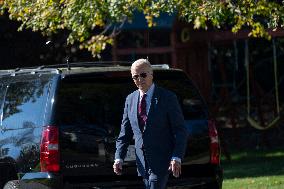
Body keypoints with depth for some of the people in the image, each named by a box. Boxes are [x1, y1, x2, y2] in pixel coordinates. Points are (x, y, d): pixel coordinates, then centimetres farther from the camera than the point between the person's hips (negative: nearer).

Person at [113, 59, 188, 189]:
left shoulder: (167, 98, -4)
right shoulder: (130, 100, 11)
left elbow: (180, 131, -6)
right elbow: (125, 133, 14)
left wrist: (177, 158, -17)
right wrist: (119, 158, 2)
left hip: (160, 162, -6)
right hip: (142, 162, 6)